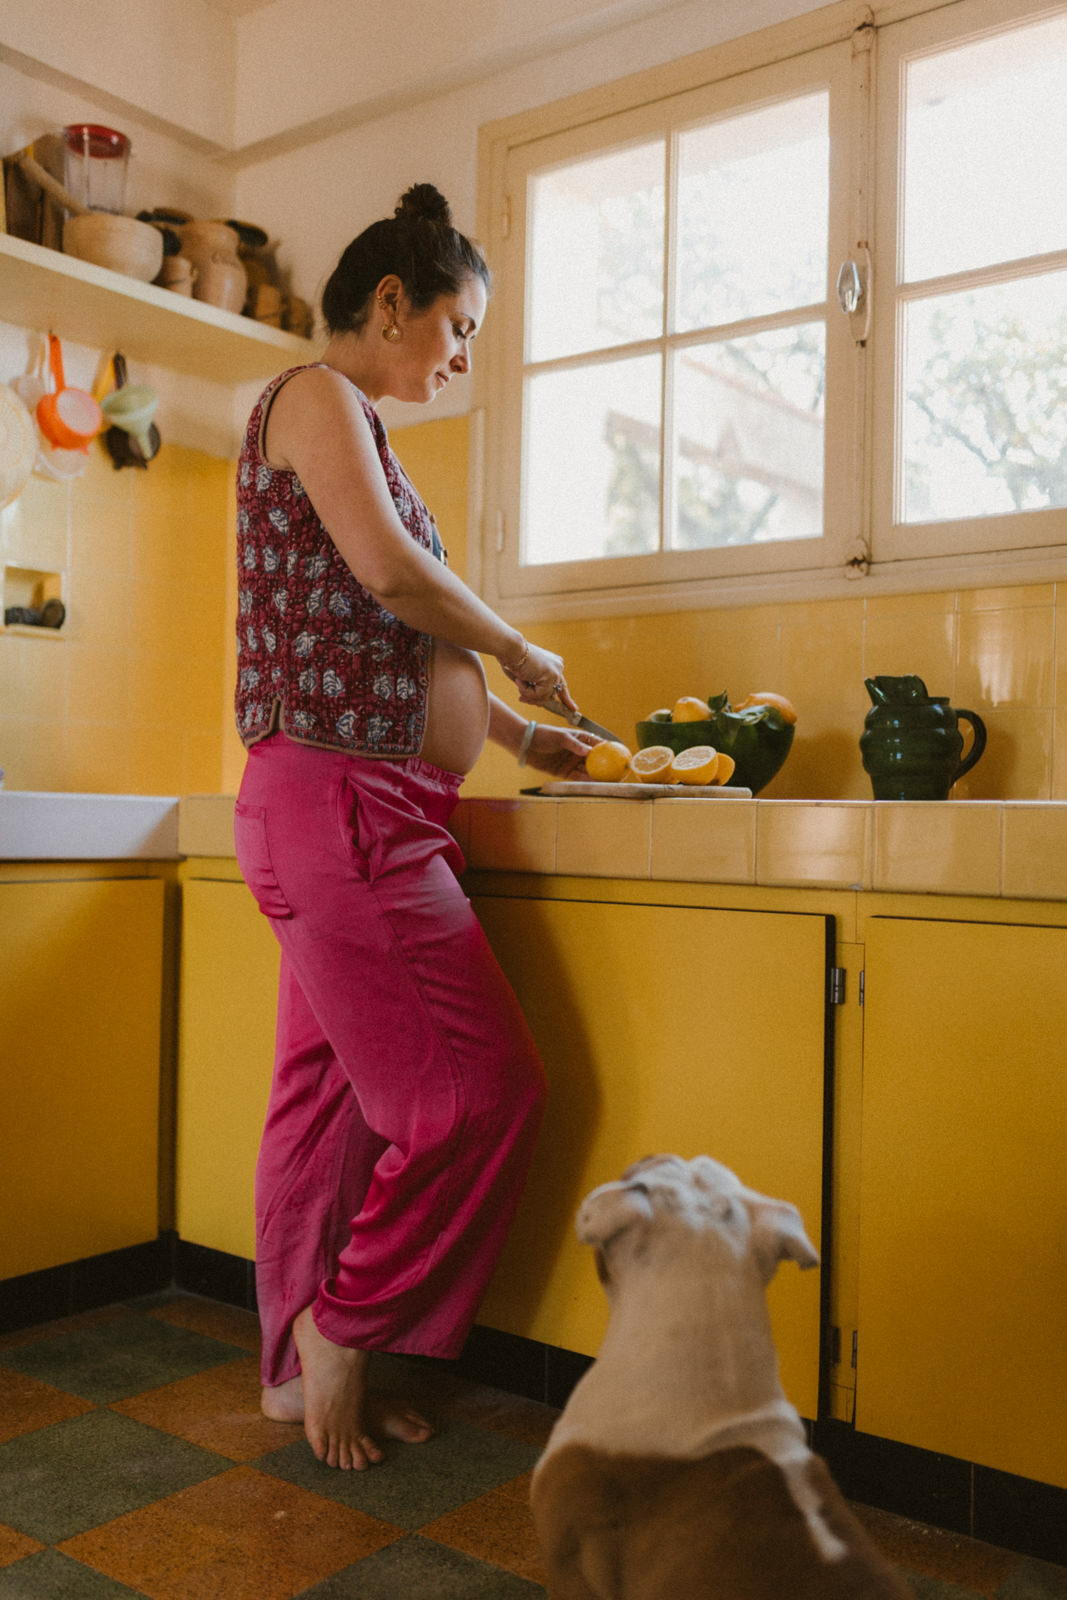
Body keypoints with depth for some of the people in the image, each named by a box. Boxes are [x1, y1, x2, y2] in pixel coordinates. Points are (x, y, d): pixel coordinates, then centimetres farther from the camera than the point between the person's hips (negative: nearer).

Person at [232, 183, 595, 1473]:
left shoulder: (356, 427, 24)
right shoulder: (312, 395, -4)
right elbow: (391, 571, -19)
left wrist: (515, 733, 22)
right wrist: (520, 653, -4)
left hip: (374, 810, 10)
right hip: (337, 799, -10)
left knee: (334, 1097, 12)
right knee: (482, 1087, -7)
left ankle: (301, 1368, 23)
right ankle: (344, 1327, 10)